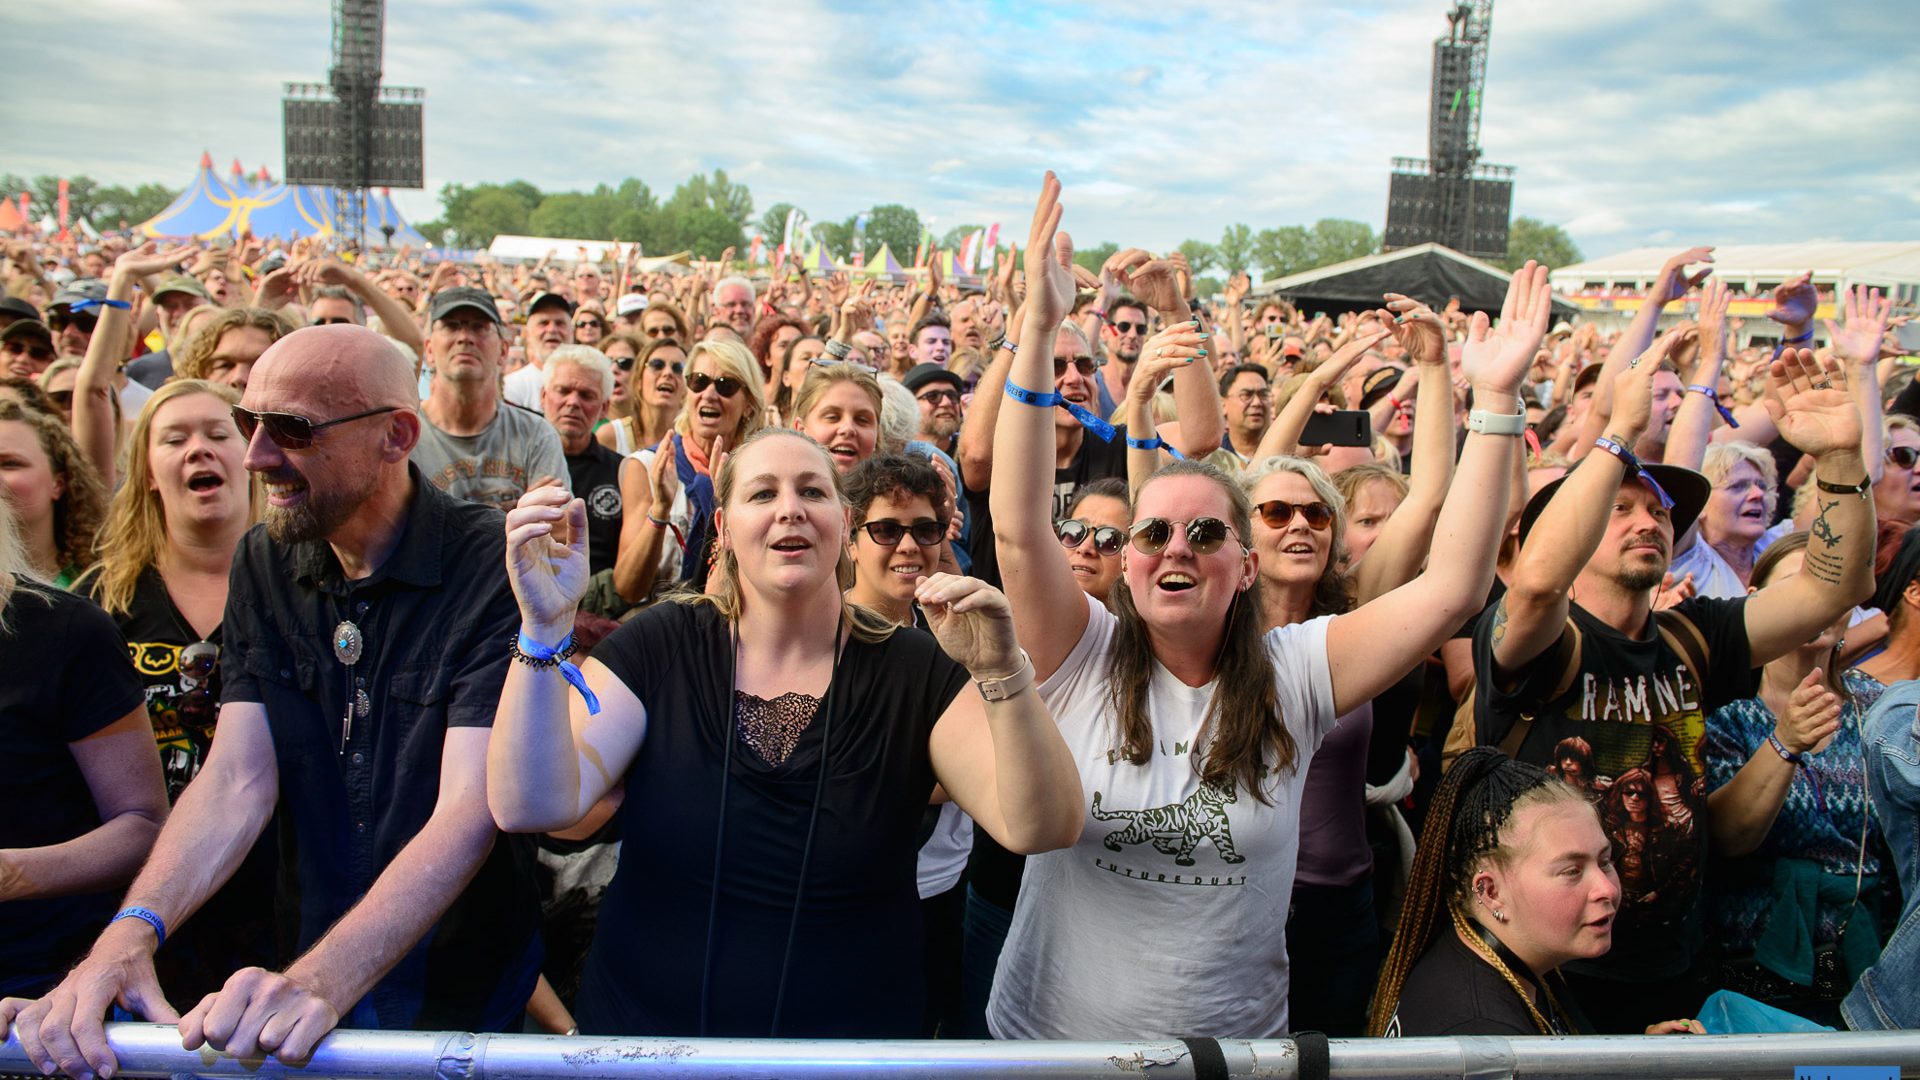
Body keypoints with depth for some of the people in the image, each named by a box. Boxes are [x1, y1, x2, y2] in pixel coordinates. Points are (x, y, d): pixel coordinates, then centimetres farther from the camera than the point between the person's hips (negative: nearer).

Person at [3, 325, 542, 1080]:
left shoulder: (494, 566, -21)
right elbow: (238, 776, -9)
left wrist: (322, 981, -41)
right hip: (311, 967, 5)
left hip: (468, 990, -5)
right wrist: (129, 936, -26)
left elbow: (470, 810, -28)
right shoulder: (263, 564, -1)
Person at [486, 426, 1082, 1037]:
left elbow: (1042, 830, -21)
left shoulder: (915, 671, -11)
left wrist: (1001, 674, -37)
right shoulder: (660, 647, -9)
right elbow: (531, 805, -20)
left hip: (853, 1028, 0)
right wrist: (545, 628, -32)